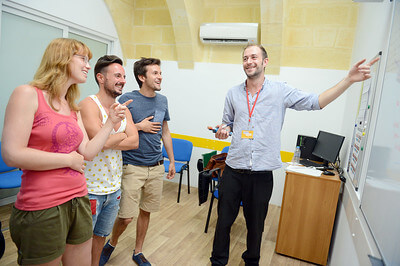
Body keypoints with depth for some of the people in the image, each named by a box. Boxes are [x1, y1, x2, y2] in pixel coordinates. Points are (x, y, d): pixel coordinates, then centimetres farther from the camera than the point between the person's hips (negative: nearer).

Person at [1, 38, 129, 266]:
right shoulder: (28, 94, -10)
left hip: (79, 201, 7)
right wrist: (68, 159, -11)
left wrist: (111, 122, 0)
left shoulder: (73, 108, 11)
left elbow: (88, 152, 6)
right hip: (42, 209, -7)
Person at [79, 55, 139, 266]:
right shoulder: (88, 104, -14)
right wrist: (121, 136, -8)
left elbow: (134, 142, -4)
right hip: (90, 188, -6)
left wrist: (107, 141, -17)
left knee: (100, 236, 23)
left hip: (114, 187, 6)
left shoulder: (123, 109, 7)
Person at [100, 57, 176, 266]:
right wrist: (141, 126, -13)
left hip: (156, 167, 5)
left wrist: (172, 160, 15)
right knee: (126, 216, 0)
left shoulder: (162, 100, 8)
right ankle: (112, 244, 33)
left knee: (146, 211, 14)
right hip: (132, 167, -4)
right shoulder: (127, 99, -8)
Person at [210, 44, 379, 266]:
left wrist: (349, 79, -7)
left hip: (262, 174, -1)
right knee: (224, 221, 11)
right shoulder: (233, 93, 6)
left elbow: (316, 102, 0)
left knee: (256, 225, 16)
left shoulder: (280, 91, 0)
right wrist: (222, 131, -6)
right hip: (233, 170, 2)